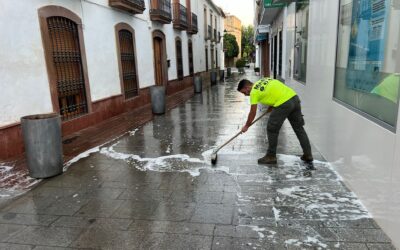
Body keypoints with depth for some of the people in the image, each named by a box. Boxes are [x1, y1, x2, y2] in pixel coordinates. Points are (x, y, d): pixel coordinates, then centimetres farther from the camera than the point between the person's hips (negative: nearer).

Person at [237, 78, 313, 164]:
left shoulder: (254, 92, -1)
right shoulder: (264, 80, 21)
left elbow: (253, 113, 3)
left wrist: (246, 126, 16)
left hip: (283, 104, -8)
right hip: (294, 97, 9)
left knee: (272, 130, 6)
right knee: (299, 128, 17)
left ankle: (271, 156, 14)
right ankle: (308, 155, 25)